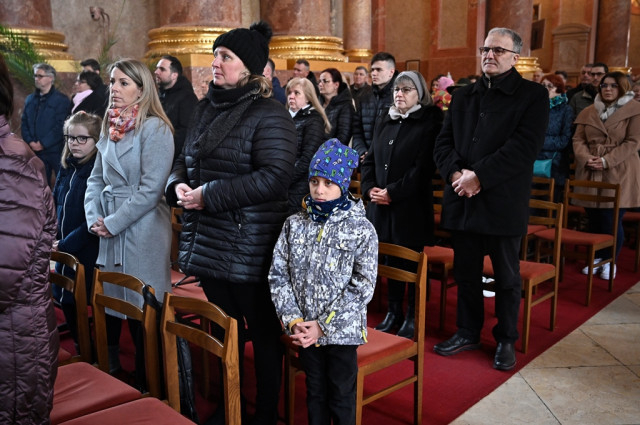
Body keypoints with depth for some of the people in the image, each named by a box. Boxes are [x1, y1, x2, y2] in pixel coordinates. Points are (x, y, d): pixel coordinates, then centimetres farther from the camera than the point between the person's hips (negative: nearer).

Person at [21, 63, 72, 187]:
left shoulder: (62, 100, -3)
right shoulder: (30, 99, 15)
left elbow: (60, 126, -11)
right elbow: (24, 123, 14)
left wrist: (43, 143, -14)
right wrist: (30, 142, -3)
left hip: (56, 150, -5)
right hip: (35, 150, 5)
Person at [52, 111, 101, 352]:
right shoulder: (66, 169, 7)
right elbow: (55, 206, 15)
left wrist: (65, 245, -16)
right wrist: (54, 240, 3)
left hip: (89, 255, -7)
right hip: (64, 253, 7)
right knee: (67, 303, 16)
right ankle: (81, 350, 36)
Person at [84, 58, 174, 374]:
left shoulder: (155, 128, -10)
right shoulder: (111, 127, 13)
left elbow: (151, 188, -16)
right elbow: (96, 178, 15)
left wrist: (113, 223, -13)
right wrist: (94, 218, 0)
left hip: (142, 231, -7)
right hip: (110, 230, 7)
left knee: (142, 308, 1)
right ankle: (109, 368, 30)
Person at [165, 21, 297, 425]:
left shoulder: (270, 115, -11)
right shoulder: (208, 108, 13)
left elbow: (275, 176, -23)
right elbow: (186, 159, 20)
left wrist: (210, 195, -22)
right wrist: (178, 183, -4)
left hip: (249, 247, -7)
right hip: (207, 241, 8)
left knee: (263, 331, 6)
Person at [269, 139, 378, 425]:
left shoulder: (361, 229, -11)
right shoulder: (294, 225, -1)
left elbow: (362, 287, -14)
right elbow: (278, 275, 0)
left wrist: (324, 326, -15)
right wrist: (294, 320, -10)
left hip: (342, 330, -3)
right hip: (305, 329, 3)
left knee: (342, 398, 12)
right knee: (315, 393, 19)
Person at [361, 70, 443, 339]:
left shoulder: (429, 124, -4)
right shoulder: (385, 123, 16)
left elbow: (423, 167, -14)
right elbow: (369, 160, 14)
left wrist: (392, 192, -17)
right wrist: (370, 188, -3)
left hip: (411, 206, -5)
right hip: (382, 205, 5)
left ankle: (412, 317, 15)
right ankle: (393, 312, 23)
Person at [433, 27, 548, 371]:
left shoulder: (533, 95, -1)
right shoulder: (463, 96, 15)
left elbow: (524, 146, -14)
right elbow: (443, 142, 9)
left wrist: (479, 176, -19)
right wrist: (456, 173, -11)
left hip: (503, 201, -4)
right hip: (462, 201, 5)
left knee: (507, 277, 9)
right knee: (465, 273, 14)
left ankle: (506, 340, 25)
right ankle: (468, 332, 31)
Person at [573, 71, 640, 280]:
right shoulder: (588, 112, 12)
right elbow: (578, 139, 8)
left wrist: (607, 161, -17)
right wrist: (586, 157, -12)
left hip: (619, 174, -4)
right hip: (590, 174, 4)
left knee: (612, 220, -2)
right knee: (593, 219, 8)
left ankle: (611, 261, 16)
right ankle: (596, 257, 26)